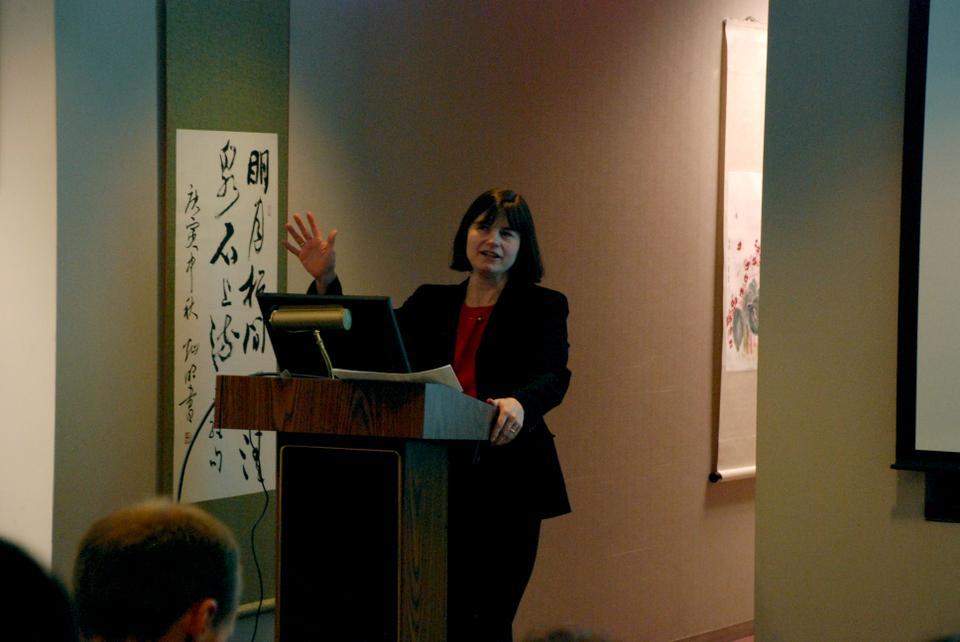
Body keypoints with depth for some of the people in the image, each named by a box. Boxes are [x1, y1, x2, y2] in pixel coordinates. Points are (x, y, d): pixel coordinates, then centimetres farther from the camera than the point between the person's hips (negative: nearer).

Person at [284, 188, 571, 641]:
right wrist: (325, 281, 2)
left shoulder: (542, 306, 4)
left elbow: (553, 377, -12)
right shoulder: (431, 304, 15)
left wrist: (519, 402, -35)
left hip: (507, 482, -3)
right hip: (440, 480, 3)